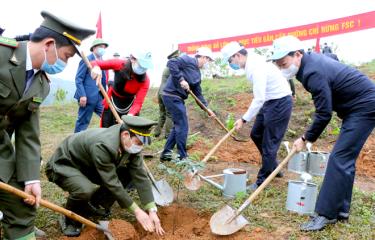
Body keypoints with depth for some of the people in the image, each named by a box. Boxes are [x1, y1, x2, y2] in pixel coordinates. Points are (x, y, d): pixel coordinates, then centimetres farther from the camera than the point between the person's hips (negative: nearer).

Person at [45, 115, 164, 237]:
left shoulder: (131, 145, -15)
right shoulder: (102, 145, -37)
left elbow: (140, 177, -14)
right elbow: (112, 183, -33)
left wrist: (152, 210, -20)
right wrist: (136, 211, -27)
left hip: (88, 166, 7)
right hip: (63, 166, -7)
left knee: (127, 175, -8)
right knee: (85, 190, -35)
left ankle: (96, 204, 10)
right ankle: (70, 221, -3)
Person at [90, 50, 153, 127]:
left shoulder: (145, 80, -26)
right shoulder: (120, 64, -23)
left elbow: (138, 103, -31)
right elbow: (96, 63, -15)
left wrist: (130, 115, -51)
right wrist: (96, 68, -41)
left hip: (129, 105, -1)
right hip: (112, 101, 1)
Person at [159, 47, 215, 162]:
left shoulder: (197, 73, 18)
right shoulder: (189, 60, -7)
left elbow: (198, 93, 19)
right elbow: (171, 63, -21)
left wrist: (207, 108, 13)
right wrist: (181, 79, -24)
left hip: (178, 98, 10)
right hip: (172, 96, -10)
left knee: (178, 126, 15)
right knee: (182, 126, -4)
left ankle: (166, 153, 23)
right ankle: (182, 157, 7)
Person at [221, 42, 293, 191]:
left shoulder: (256, 68, -25)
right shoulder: (251, 63, 4)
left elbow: (259, 99, -28)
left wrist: (244, 120, -24)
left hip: (280, 103, -10)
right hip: (269, 101, 10)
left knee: (270, 142, -3)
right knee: (256, 134, 16)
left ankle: (262, 181, 8)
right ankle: (273, 168, 30)